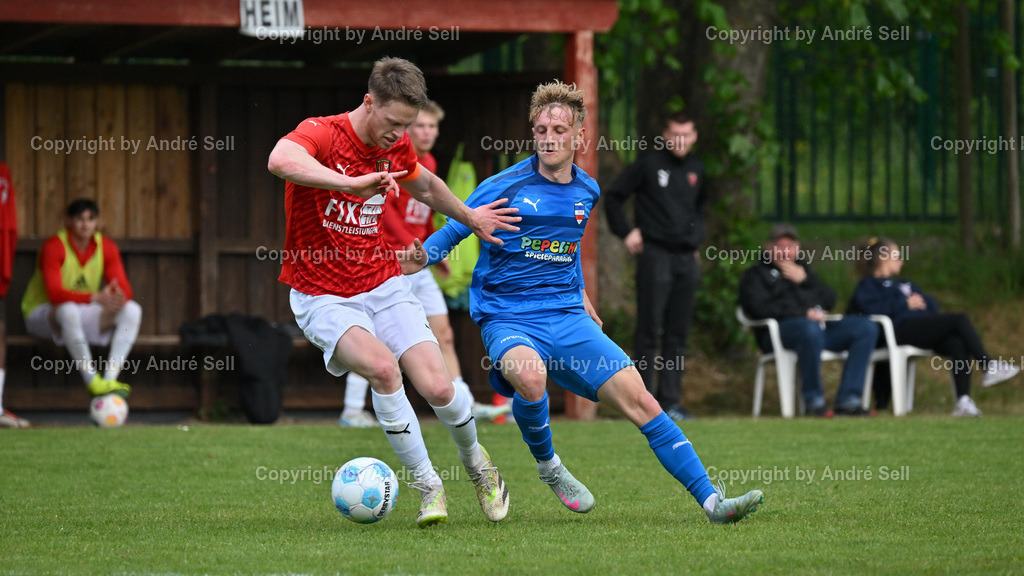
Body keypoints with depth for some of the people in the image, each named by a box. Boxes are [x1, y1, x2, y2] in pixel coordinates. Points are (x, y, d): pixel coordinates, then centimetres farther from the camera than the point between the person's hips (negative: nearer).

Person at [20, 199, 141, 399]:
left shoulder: (106, 247, -1)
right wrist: (96, 297, -42)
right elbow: (55, 293, -30)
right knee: (68, 311, -42)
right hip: (41, 314, -6)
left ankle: (110, 379, -30)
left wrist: (119, 297, -33)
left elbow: (125, 289, -6)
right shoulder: (54, 247, -18)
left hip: (83, 316, 6)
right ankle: (92, 381, -38)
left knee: (132, 310, -17)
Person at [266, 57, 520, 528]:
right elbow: (280, 160, -44)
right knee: (382, 366, -31)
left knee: (436, 387, -12)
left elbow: (425, 186, 26)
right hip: (323, 298, -4)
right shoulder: (320, 134, -18)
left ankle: (475, 461, 22)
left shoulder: (396, 148, 1)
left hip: (384, 286, 4)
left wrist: (470, 218, 34)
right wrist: (352, 183, -50)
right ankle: (428, 486, -14)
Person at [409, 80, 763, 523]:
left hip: (567, 320, 4)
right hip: (507, 320, -4)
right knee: (530, 377, -39)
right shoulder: (505, 187, -7)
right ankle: (547, 465, -9)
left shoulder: (586, 191, 10)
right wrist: (422, 257, -20)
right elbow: (451, 233, -1)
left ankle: (712, 502, -6)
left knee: (639, 399, -8)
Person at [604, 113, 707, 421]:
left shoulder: (697, 169, 12)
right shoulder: (648, 165, -3)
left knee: (678, 334, 5)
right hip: (655, 255, -5)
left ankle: (670, 401, 9)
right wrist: (626, 232, -3)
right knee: (649, 331, -5)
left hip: (687, 258, 5)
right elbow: (614, 196, 3)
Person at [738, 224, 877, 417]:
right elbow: (761, 308, -7)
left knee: (867, 328, -15)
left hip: (817, 324, 6)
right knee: (811, 329, -42)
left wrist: (805, 280, 5)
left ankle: (847, 400, -22)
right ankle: (814, 400, -30)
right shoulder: (755, 275, 14)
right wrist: (805, 314, -15)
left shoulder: (802, 269, 31)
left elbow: (830, 300, 21)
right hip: (778, 332, -6)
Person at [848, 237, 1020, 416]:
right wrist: (905, 304, -5)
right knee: (960, 319, -21)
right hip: (901, 329, -7)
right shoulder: (868, 285, 16)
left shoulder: (904, 284, 40)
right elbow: (870, 308, -6)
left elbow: (931, 304, 30)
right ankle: (989, 367, -18)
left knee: (957, 343, -26)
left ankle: (963, 402, -37)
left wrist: (922, 302, 6)